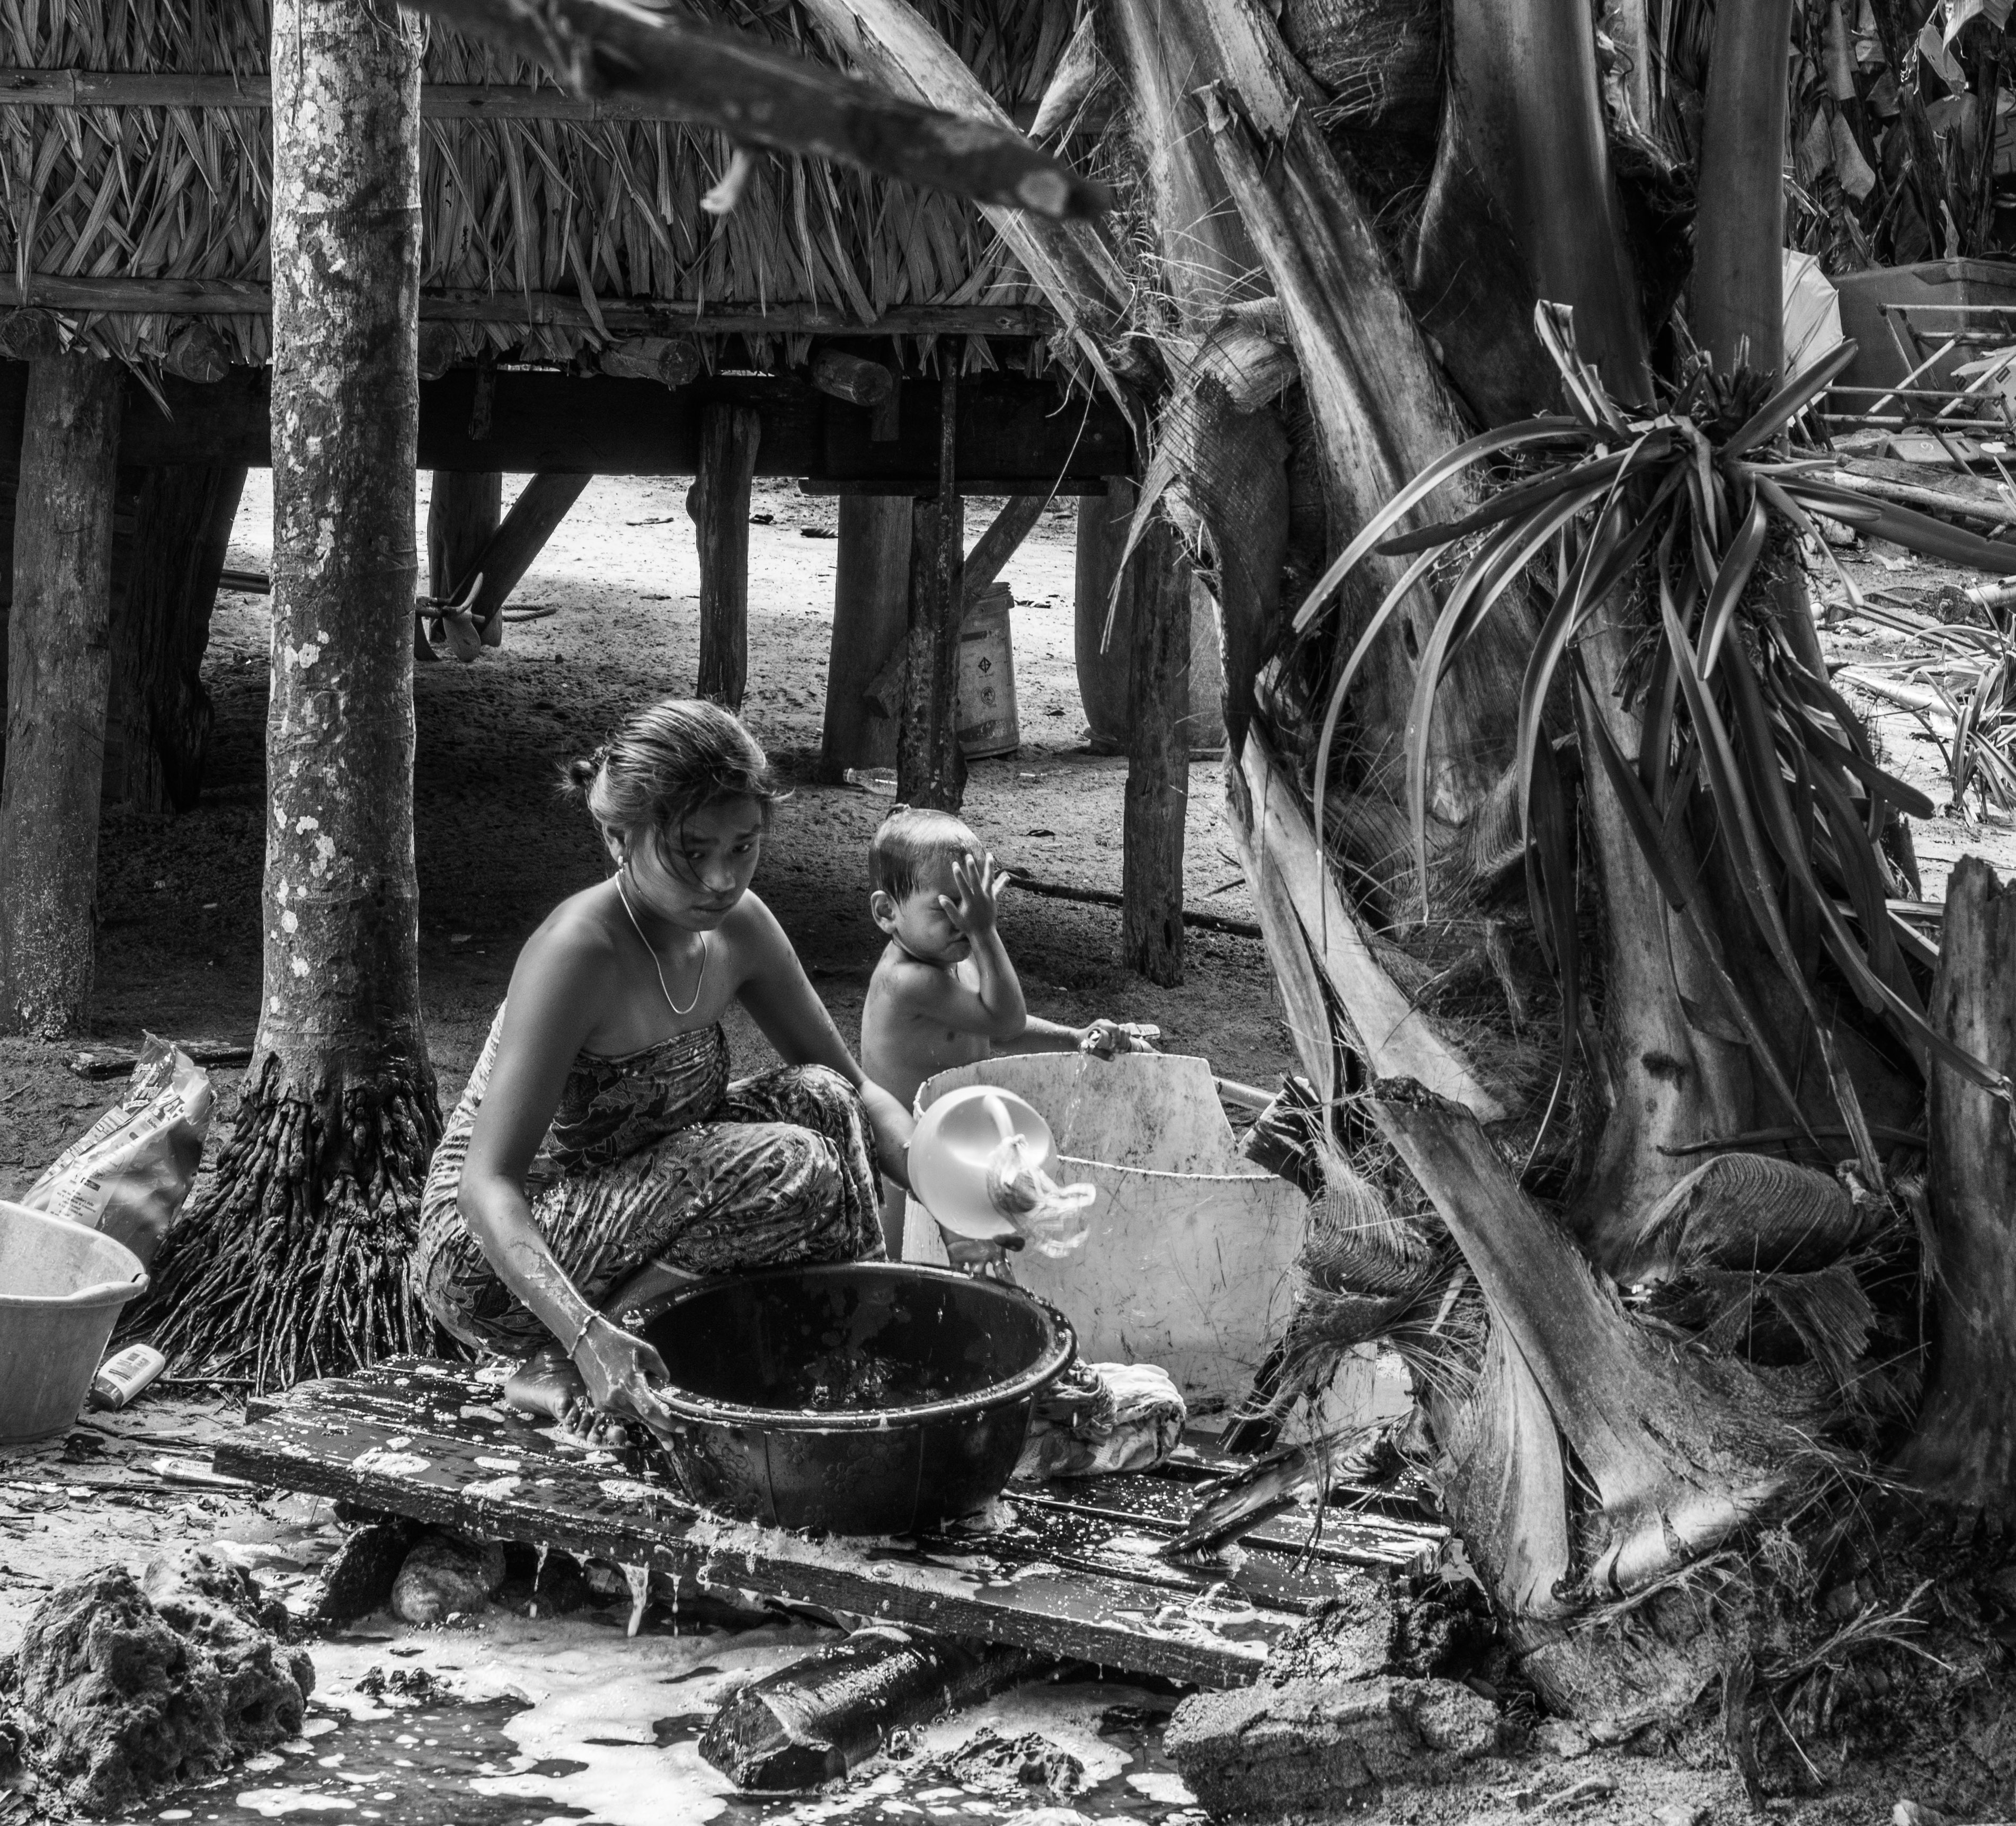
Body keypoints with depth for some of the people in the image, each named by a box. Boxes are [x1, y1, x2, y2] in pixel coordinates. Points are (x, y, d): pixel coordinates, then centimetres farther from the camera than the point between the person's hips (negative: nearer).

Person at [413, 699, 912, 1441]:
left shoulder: (738, 927, -5)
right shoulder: (580, 952, -28)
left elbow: (852, 1092, 7)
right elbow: (488, 1184, -32)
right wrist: (587, 1337, -45)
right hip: (489, 1256, -8)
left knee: (817, 1101, -6)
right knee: (791, 1169, -23)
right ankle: (560, 1371, -16)